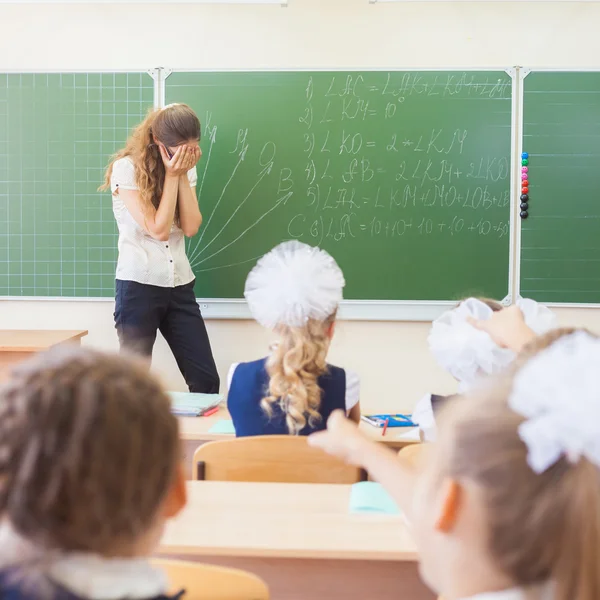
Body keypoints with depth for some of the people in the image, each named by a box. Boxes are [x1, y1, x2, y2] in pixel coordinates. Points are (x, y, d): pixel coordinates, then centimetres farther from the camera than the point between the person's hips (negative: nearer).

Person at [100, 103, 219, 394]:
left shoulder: (186, 168, 9)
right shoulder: (126, 168, -9)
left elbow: (191, 227, -3)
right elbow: (158, 229, -15)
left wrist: (183, 174, -7)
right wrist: (172, 175, -12)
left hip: (180, 285, 5)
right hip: (138, 285, -5)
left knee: (206, 378, 1)